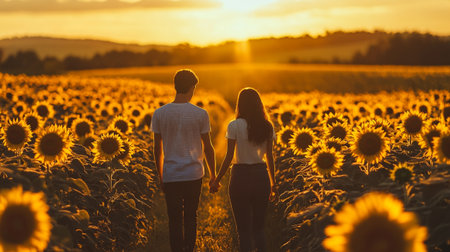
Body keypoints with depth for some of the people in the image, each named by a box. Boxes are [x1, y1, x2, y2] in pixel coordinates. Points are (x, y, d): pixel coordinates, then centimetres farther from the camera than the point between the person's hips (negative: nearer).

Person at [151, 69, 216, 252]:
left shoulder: (159, 114, -1)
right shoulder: (200, 114, -5)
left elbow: (157, 149, 4)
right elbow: (208, 148, 0)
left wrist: (161, 177, 14)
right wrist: (213, 175, 11)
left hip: (170, 176, 0)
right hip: (193, 175, 0)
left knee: (175, 221, 5)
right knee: (191, 218, 14)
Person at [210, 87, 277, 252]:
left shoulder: (235, 126, -9)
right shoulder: (267, 127, 2)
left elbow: (229, 157, -10)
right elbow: (269, 157, 4)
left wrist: (217, 181, 1)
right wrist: (273, 184, 13)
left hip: (241, 176, -4)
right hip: (261, 176, 4)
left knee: (244, 230, 4)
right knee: (258, 228, 17)